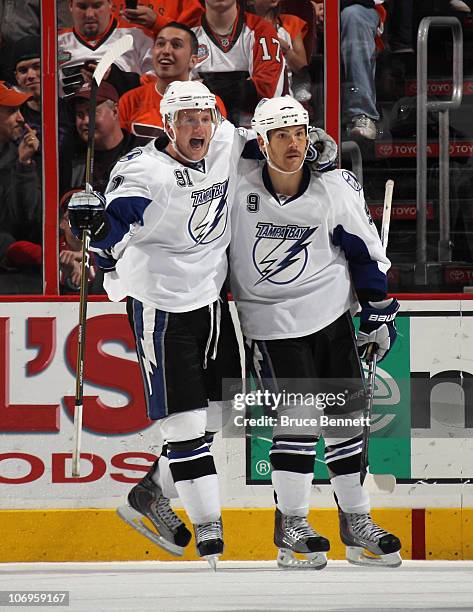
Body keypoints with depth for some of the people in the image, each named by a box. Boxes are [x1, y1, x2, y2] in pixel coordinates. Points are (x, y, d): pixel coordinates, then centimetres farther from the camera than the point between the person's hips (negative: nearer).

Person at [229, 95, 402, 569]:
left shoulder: (335, 190, -6)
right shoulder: (238, 184, -11)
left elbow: (366, 253, 2)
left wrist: (379, 316, 3)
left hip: (333, 316, 3)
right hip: (273, 325, -3)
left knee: (344, 415, 6)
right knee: (300, 414, -12)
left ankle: (356, 522, 17)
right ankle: (290, 526, -1)